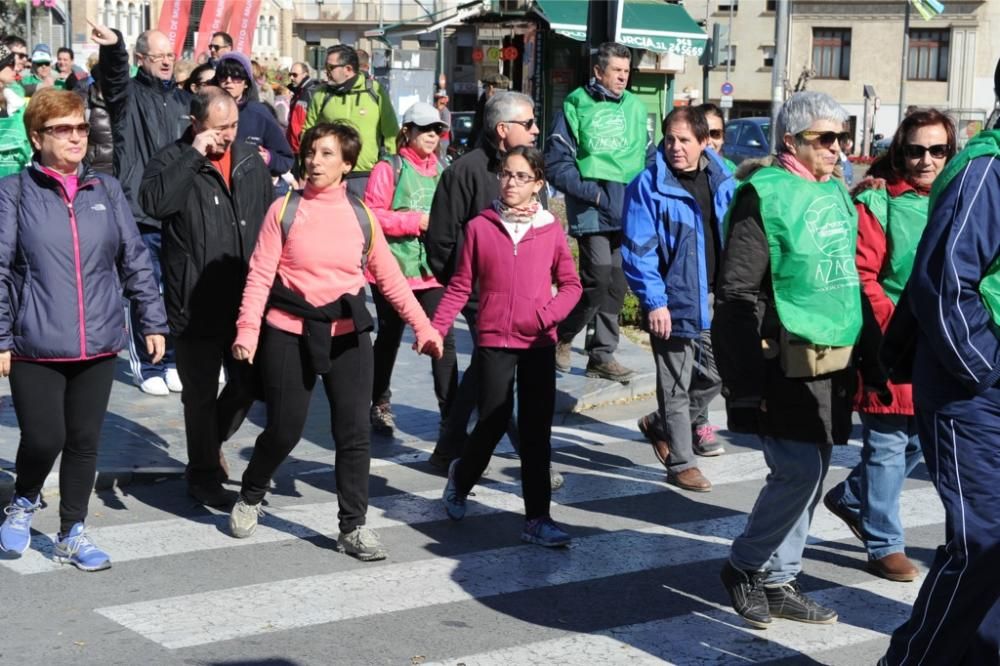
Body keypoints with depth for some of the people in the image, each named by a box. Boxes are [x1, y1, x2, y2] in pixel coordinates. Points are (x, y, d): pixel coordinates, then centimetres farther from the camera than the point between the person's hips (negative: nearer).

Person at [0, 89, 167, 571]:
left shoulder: (106, 190, 8)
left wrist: (153, 322, 6)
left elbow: (135, 259, 10)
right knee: (44, 438, -7)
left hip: (98, 344, 4)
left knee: (85, 441, 9)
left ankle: (72, 534, 24)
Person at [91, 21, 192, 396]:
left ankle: (173, 360, 23)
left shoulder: (182, 99, 14)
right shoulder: (128, 94, -1)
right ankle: (146, 366, 12)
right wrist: (112, 46, -47)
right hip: (141, 211, -5)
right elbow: (112, 74, -25)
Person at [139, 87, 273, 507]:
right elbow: (153, 202, -28)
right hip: (195, 303, -5)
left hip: (246, 299, 5)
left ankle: (212, 444, 40)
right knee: (201, 393, 7)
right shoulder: (172, 160, -7)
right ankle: (203, 473, 23)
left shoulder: (251, 161, 8)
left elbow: (268, 221, 16)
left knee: (248, 382, 14)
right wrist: (195, 155, -26)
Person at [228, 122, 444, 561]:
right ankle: (250, 497, 33)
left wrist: (423, 326, 4)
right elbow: (260, 275, -6)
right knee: (284, 430, 4)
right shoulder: (284, 211, -3)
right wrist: (247, 331, -16)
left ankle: (353, 527, 11)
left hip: (348, 334, 2)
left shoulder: (361, 215, 4)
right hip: (289, 333, -2)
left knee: (354, 432, 0)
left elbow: (389, 278, 9)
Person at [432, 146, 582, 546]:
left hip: (539, 343, 1)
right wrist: (435, 328, -8)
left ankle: (538, 519, 9)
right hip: (494, 341, -1)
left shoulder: (551, 230, 1)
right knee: (493, 423, 1)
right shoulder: (479, 227, -1)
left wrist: (551, 313, -12)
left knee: (537, 430, 3)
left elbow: (571, 284, 6)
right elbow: (460, 286, 1)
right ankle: (460, 478, 32)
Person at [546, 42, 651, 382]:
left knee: (616, 285, 8)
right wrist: (591, 192, -14)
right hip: (591, 211, -5)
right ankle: (563, 335, 13)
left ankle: (602, 356, 18)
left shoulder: (635, 107, 10)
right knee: (598, 280, -12)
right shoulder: (576, 106, -4)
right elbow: (556, 163, -6)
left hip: (627, 212, 5)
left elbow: (648, 157, 18)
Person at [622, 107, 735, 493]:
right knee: (676, 385, 4)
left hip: (715, 299, 6)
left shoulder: (722, 182, 5)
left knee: (716, 374, 16)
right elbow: (637, 251, -14)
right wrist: (654, 302, -19)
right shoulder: (648, 186, -12)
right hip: (674, 302, -6)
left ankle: (662, 425, 38)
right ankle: (681, 464, 15)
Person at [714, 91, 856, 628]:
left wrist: (857, 359, 20)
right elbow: (737, 294, -13)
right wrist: (746, 381, -17)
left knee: (809, 473, 11)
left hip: (832, 363, 8)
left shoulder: (836, 194, 14)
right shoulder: (765, 194, -10)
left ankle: (779, 578, 22)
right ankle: (745, 566, 10)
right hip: (785, 366, -8)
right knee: (799, 471, -10)